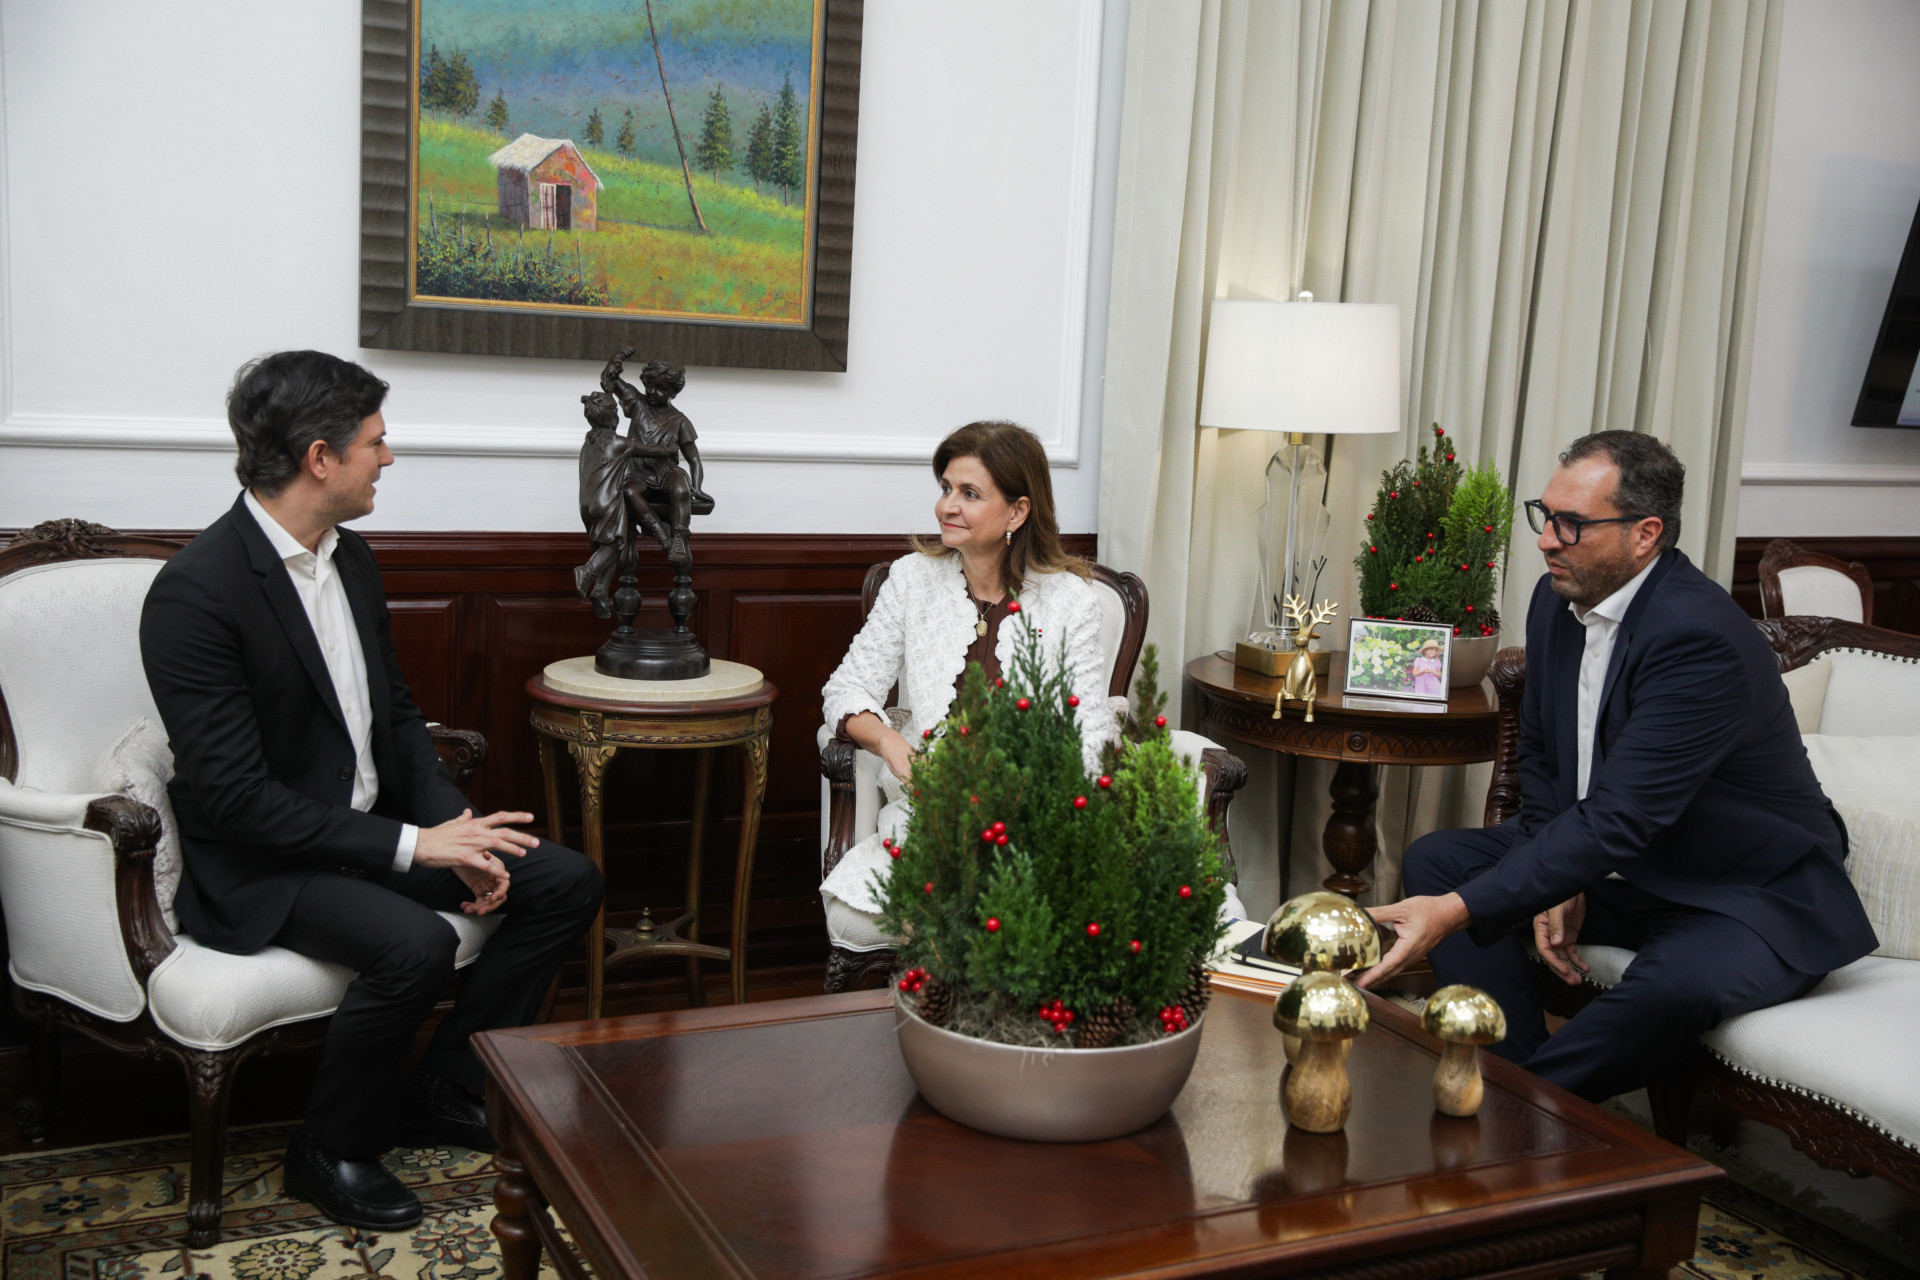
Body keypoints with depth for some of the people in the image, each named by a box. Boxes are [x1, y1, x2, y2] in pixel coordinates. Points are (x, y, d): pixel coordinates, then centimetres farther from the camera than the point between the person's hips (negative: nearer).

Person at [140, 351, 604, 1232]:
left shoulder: (349, 557, 5)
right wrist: (410, 846, -24)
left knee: (566, 883, -2)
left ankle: (445, 1090, 11)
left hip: (371, 823, 8)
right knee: (415, 945, -33)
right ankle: (330, 1149, -6)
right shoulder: (194, 594, -22)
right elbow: (234, 796, -24)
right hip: (261, 864, -8)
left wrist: (456, 829, -4)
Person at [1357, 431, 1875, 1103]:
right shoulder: (1558, 598, -2)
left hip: (1753, 893, -8)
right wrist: (1557, 883, -6)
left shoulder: (1701, 637, -29)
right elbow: (1539, 752, 12)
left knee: (1676, 984, -38)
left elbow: (1617, 822, -35)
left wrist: (1457, 912, -41)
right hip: (1619, 871, 8)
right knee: (1435, 858, -4)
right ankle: (1521, 1070, -13)